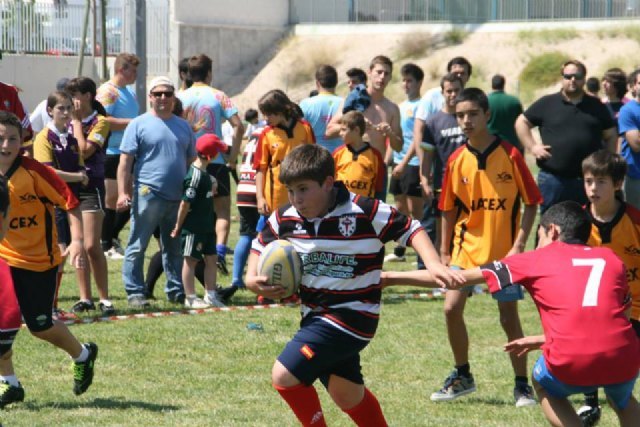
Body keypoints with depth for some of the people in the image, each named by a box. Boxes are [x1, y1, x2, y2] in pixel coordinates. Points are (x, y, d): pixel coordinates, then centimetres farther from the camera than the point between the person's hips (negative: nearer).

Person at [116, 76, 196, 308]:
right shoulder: (139, 125, 1)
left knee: (175, 248, 11)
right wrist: (123, 192, -13)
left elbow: (191, 161, 22)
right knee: (137, 247, -3)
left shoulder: (183, 126, 16)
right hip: (148, 195, -5)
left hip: (178, 197, 5)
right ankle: (134, 292, 1)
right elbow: (125, 162, -4)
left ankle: (176, 291, 18)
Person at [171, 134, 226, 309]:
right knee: (191, 260, 0)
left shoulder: (204, 174, 9)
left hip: (206, 226, 10)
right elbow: (185, 202, -19)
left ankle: (211, 296, 18)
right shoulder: (196, 175, -21)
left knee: (211, 258, 12)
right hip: (193, 227, -10)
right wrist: (178, 226, -15)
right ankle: (190, 298, 6)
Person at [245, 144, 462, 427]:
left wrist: (434, 265, -25)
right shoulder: (285, 219, -2)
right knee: (348, 397, 21)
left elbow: (410, 229, -10)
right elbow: (260, 245, 17)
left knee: (284, 376, -16)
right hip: (315, 316, 7)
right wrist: (252, 278, -1)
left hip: (350, 315, -7)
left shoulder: (365, 213, -18)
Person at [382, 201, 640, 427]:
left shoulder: (537, 260, 15)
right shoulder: (611, 260, 21)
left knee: (543, 384, 32)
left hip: (571, 364, -3)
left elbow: (459, 278, 19)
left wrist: (393, 277, 26)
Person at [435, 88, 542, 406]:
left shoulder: (510, 155, -9)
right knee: (451, 308, -6)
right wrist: (444, 253, 6)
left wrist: (519, 245, -12)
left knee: (509, 317, 1)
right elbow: (448, 210, 7)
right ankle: (462, 377, 13)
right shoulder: (456, 160, 0)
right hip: (466, 248, 3)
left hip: (504, 251, -3)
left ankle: (522, 385, 13)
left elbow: (530, 203, -4)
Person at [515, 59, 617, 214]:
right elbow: (522, 122, 9)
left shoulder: (596, 107, 11)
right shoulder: (546, 104, 4)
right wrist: (532, 146, -3)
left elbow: (610, 136, 17)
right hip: (553, 178, -2)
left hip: (587, 181, 2)